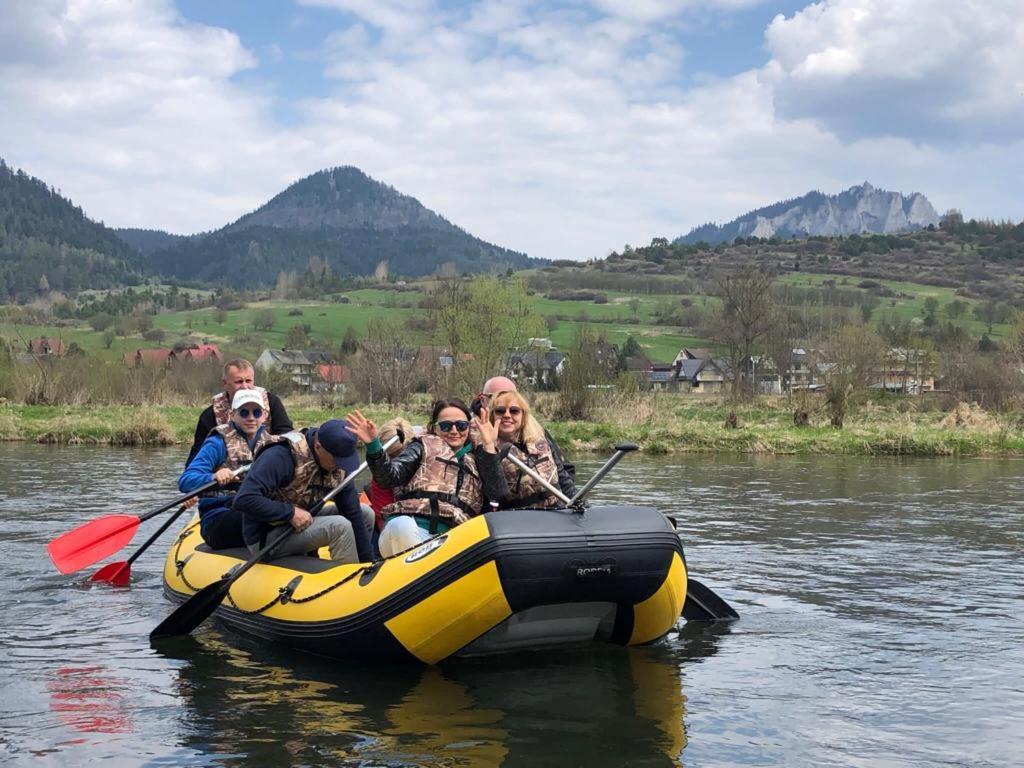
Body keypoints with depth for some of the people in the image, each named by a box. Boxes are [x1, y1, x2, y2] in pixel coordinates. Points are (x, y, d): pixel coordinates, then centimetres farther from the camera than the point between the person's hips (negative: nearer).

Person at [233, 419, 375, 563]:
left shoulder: (338, 468, -5)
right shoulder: (281, 455, -26)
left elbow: (353, 514, -1)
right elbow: (243, 500, -34)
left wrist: (368, 562, -3)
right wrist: (291, 512, -28)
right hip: (265, 537, -8)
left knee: (366, 515, 5)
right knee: (339, 526, -26)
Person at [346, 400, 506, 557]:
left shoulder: (478, 460, 29)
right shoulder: (424, 445, 24)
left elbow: (498, 495, 10)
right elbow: (390, 476, 7)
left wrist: (489, 446, 5)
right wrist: (373, 445, -11)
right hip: (409, 524, -1)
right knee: (401, 525, -39)